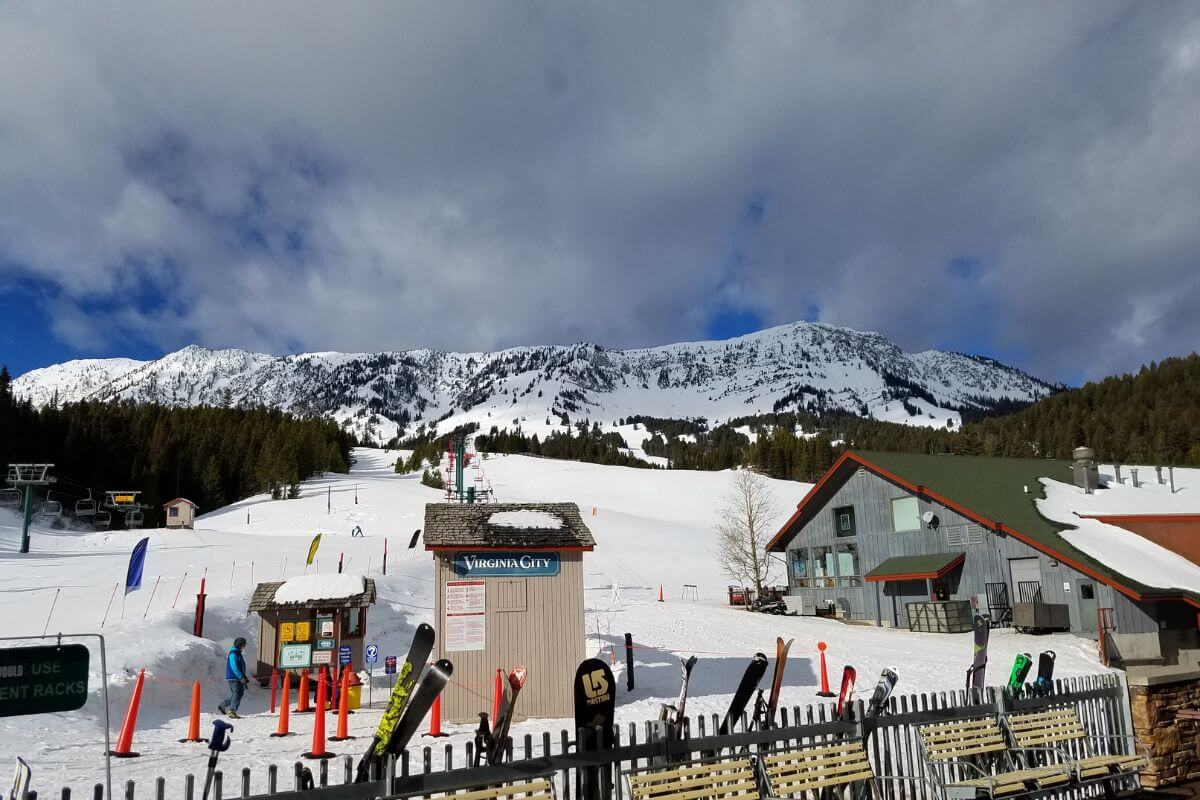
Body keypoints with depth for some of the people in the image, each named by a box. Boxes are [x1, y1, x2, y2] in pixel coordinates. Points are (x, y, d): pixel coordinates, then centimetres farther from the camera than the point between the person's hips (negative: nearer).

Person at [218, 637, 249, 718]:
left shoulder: (238, 653, 18)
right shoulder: (233, 654, -14)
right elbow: (234, 667, -22)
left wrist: (244, 678, 23)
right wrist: (241, 677, -23)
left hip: (238, 678, 10)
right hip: (233, 678, -10)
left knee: (236, 695, 15)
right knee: (237, 694, -13)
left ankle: (222, 706, 25)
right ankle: (232, 711, -15)